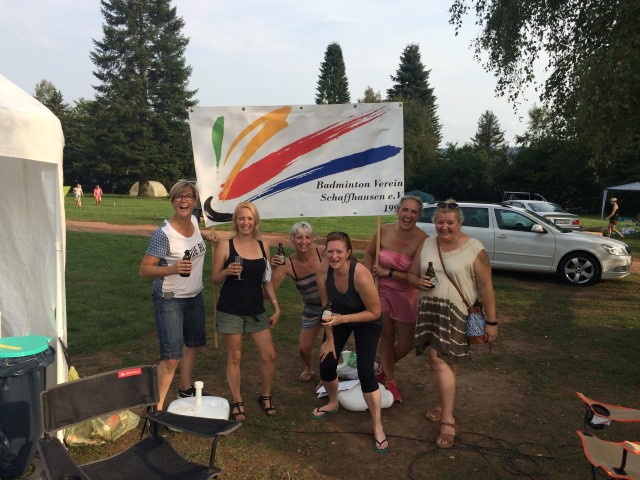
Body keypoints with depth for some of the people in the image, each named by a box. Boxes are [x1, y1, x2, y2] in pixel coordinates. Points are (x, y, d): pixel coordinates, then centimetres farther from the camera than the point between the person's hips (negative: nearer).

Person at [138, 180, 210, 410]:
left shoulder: (194, 221, -2)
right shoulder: (164, 234, -23)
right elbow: (144, 270, -21)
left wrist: (207, 238, 9)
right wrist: (172, 269, -34)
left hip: (195, 297, 8)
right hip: (170, 300, -8)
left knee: (193, 344, 22)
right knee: (172, 357, -9)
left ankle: (186, 388, 42)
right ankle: (157, 406, 6)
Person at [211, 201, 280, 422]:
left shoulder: (263, 246, 4)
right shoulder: (225, 246, -7)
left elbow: (267, 280, 10)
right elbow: (214, 278, -2)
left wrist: (276, 307, 6)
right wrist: (227, 271, -23)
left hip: (256, 310, 4)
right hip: (230, 311, -3)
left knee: (269, 355, 4)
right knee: (234, 357, 6)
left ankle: (266, 397, 26)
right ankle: (237, 402, 24)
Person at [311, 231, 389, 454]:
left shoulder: (361, 275, -37)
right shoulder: (323, 273, -24)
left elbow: (375, 312, -27)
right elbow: (326, 307, -9)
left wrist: (342, 319, -35)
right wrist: (329, 340, -3)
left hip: (367, 322, -4)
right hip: (340, 319, 4)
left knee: (365, 373, -11)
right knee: (326, 365, 3)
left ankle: (378, 428, 6)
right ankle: (333, 404, 35)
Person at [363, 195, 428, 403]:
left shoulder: (422, 240, -22)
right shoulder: (384, 231, -12)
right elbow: (369, 254, 6)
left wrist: (388, 273, -23)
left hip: (405, 295, -1)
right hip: (381, 290, 1)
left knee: (405, 344, 10)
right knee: (386, 337, 11)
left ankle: (384, 367, 41)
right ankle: (390, 380, 32)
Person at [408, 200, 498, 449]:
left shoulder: (474, 249, -8)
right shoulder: (427, 244, 7)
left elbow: (486, 288, -7)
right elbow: (412, 274, 15)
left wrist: (491, 322, -7)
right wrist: (419, 282, -8)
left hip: (458, 314, -5)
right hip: (430, 309, 5)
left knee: (440, 359, -12)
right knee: (441, 361, 12)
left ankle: (448, 420, -2)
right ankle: (444, 403, 30)